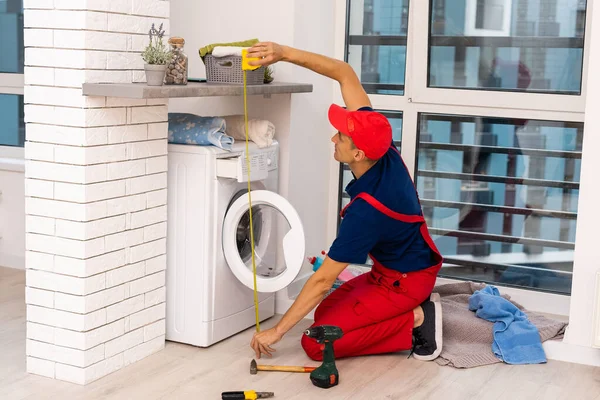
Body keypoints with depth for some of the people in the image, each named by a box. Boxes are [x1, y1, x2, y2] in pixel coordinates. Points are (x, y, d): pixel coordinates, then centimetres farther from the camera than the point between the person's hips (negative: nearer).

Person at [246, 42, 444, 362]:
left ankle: (415, 321, -10)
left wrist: (277, 331, -17)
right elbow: (345, 73, -11)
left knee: (316, 343, -12)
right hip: (391, 269, 9)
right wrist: (285, 54, -18)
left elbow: (322, 280, -27)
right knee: (324, 312, 17)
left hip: (403, 282, -8)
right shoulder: (381, 146, -16)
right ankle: (414, 309, 10)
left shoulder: (365, 212, -35)